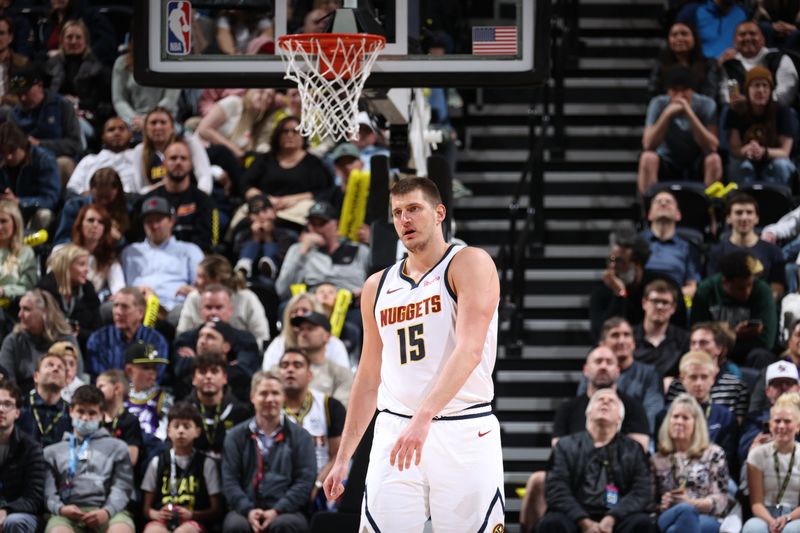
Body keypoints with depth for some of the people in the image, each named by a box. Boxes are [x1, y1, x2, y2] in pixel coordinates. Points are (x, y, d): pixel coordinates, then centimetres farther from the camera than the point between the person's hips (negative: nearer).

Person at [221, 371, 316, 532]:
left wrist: (277, 511, -11)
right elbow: (229, 480, 7)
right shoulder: (236, 436, 16)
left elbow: (305, 481, 3)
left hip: (285, 512, -1)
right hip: (246, 511, 1)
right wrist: (248, 510, -12)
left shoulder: (300, 436, 13)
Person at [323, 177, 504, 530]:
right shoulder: (378, 286, 16)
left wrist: (424, 416, -29)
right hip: (395, 432, 4)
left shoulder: (470, 264, -2)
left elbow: (470, 349, -16)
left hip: (464, 434, -4)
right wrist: (343, 458, 19)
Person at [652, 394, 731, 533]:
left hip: (708, 520, -1)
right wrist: (662, 505, -5)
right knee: (685, 511, -41)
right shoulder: (658, 459, 22)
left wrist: (691, 502, -12)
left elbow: (721, 501, 6)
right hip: (668, 519, 1)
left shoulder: (714, 454, 14)